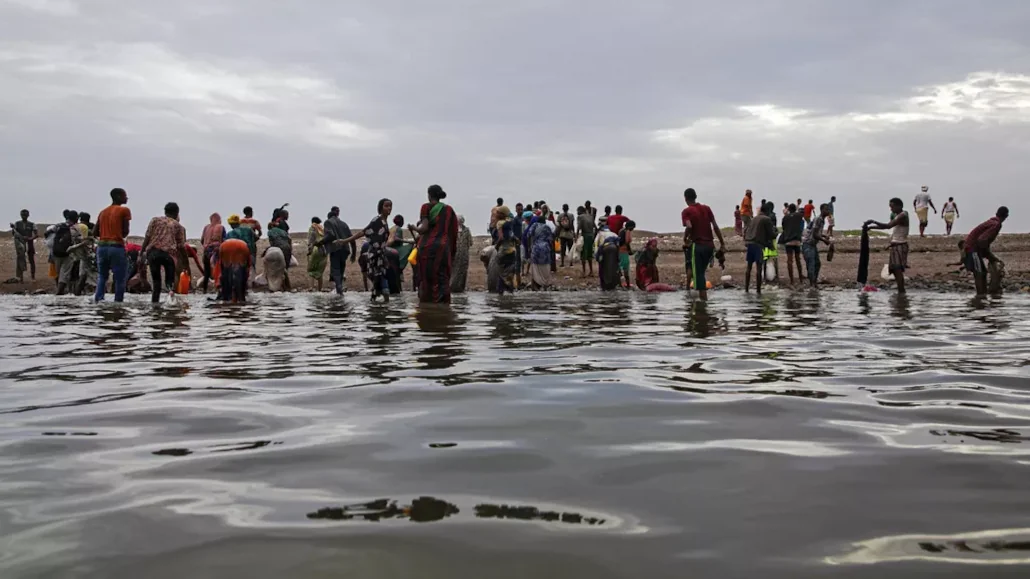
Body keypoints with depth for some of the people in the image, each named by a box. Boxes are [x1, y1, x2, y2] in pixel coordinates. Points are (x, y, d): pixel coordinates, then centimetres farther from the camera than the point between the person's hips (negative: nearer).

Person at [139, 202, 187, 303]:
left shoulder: (155, 220, 16)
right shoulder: (178, 226, 16)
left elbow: (147, 237, 7)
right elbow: (181, 246, 11)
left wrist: (141, 252, 8)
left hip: (153, 252, 1)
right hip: (168, 253, -1)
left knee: (155, 279, 14)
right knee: (169, 279, 8)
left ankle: (155, 301, 2)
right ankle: (170, 290, -26)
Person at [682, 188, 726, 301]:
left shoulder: (686, 211, -4)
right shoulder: (706, 208, 10)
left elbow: (689, 227, -22)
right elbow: (715, 226, 5)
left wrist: (685, 238, -4)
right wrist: (722, 243, 7)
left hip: (697, 245, -5)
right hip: (709, 245, 5)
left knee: (698, 274, -1)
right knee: (701, 272, 19)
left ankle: (704, 300, -6)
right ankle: (703, 297, 20)